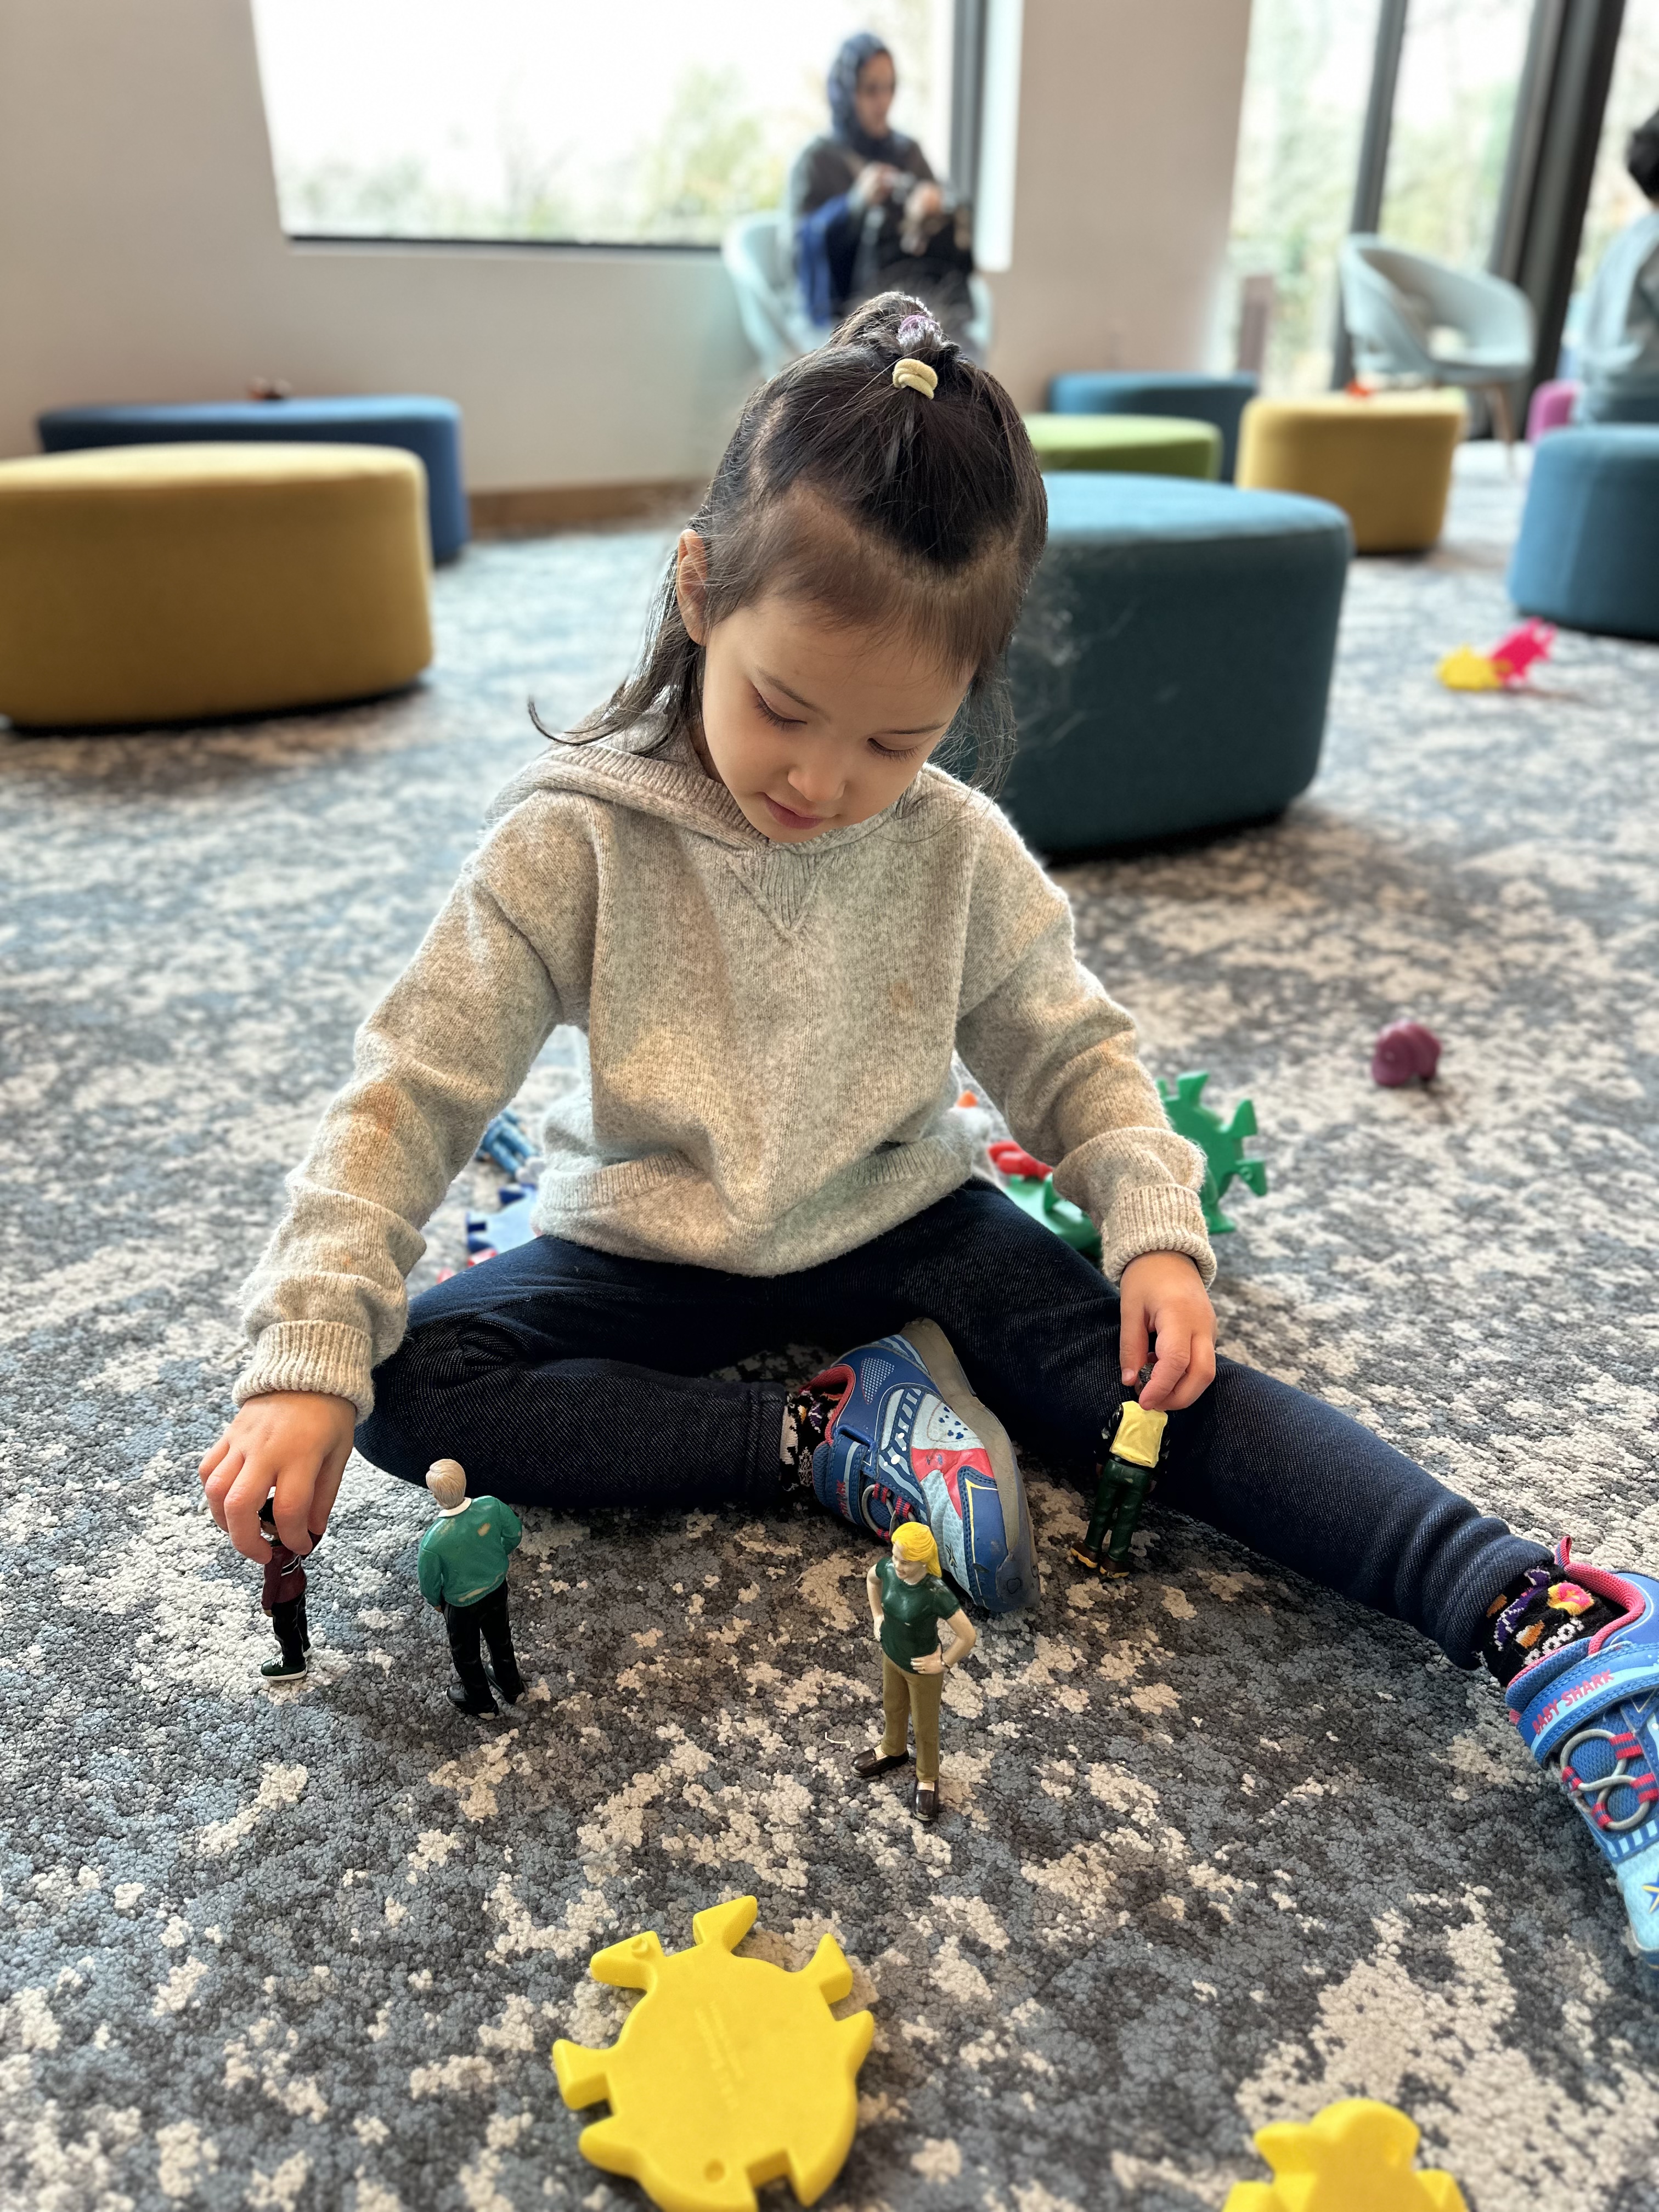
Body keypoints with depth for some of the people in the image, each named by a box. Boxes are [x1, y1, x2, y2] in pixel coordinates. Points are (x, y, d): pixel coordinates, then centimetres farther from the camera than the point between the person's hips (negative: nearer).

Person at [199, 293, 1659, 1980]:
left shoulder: (958, 852, -10)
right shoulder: (574, 844, -18)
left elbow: (1073, 1050, 2)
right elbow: (410, 1095, -18)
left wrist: (1158, 1232, -16)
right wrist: (304, 1366, -26)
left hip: (895, 1227, 1)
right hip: (653, 1255, 0)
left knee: (1159, 1370, -22)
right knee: (412, 1386, -23)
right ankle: (841, 1436, -24)